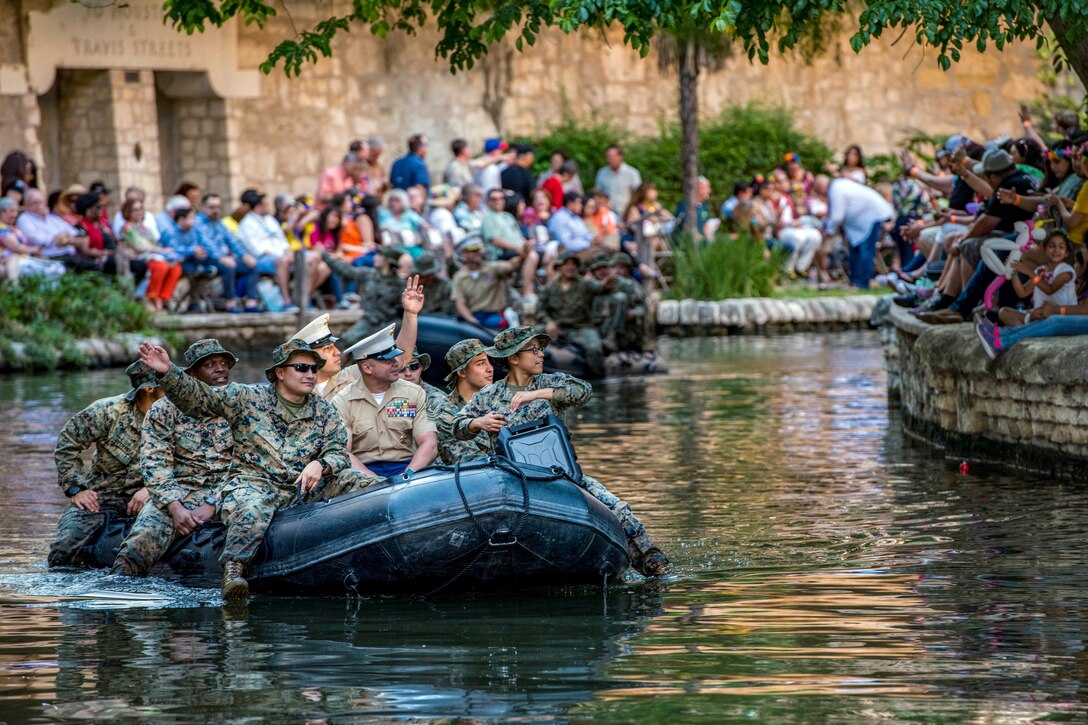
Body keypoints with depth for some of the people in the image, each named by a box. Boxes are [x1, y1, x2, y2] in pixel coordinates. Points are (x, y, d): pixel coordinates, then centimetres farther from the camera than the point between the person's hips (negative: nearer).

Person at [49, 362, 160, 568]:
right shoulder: (109, 411, -11)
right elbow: (67, 442, -5)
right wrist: (75, 488, -10)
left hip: (144, 495, 2)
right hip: (102, 495, -2)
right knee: (64, 551, -20)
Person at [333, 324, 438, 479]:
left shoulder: (415, 394, 10)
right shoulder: (343, 402, 3)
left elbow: (429, 443, 1)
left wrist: (408, 475, -18)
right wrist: (374, 480, -22)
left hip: (406, 467, 2)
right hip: (364, 471, -2)